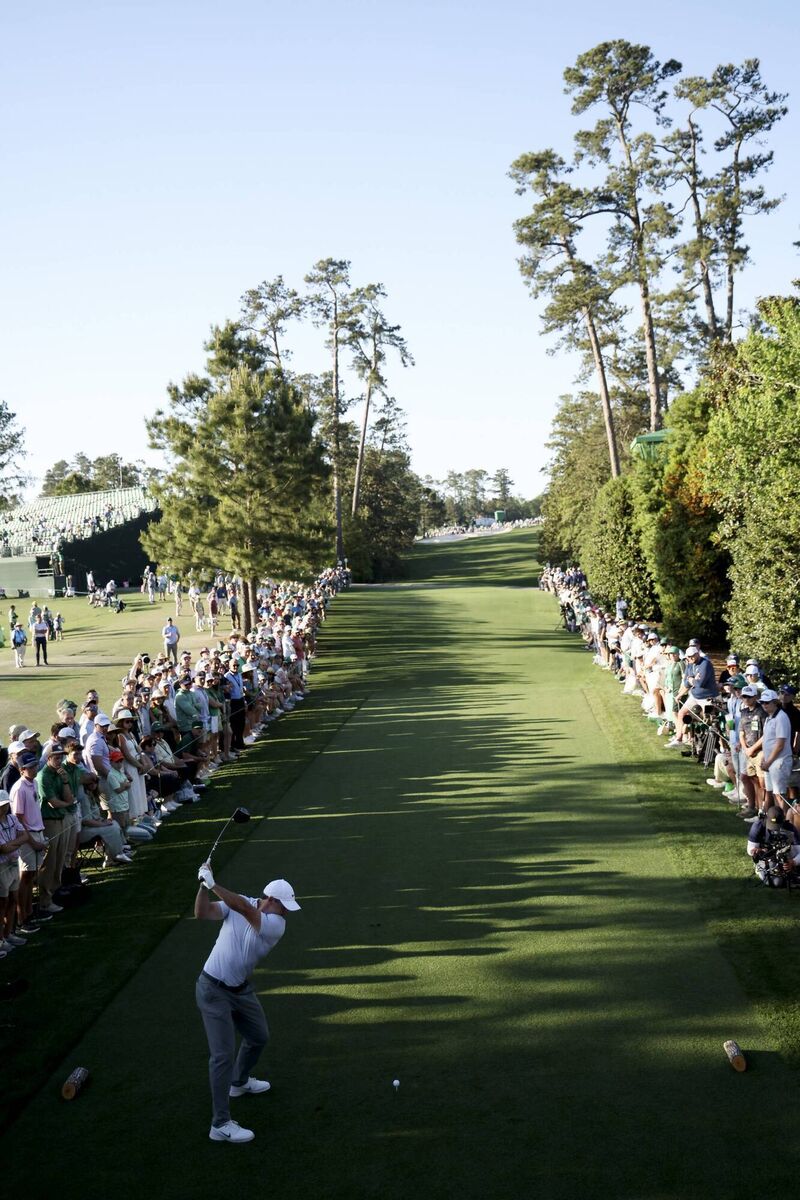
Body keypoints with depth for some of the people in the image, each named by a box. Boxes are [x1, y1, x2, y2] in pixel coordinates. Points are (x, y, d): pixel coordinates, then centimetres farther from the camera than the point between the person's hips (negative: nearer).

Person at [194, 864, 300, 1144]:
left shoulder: (277, 924, -15)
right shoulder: (236, 904, -13)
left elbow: (244, 908, -31)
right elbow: (202, 913, -22)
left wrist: (212, 883, -34)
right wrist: (204, 885, -34)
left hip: (241, 989, 5)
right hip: (214, 990, -5)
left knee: (259, 1037, 22)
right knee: (223, 1055, -9)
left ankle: (239, 1082, 51)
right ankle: (220, 1125, -4)